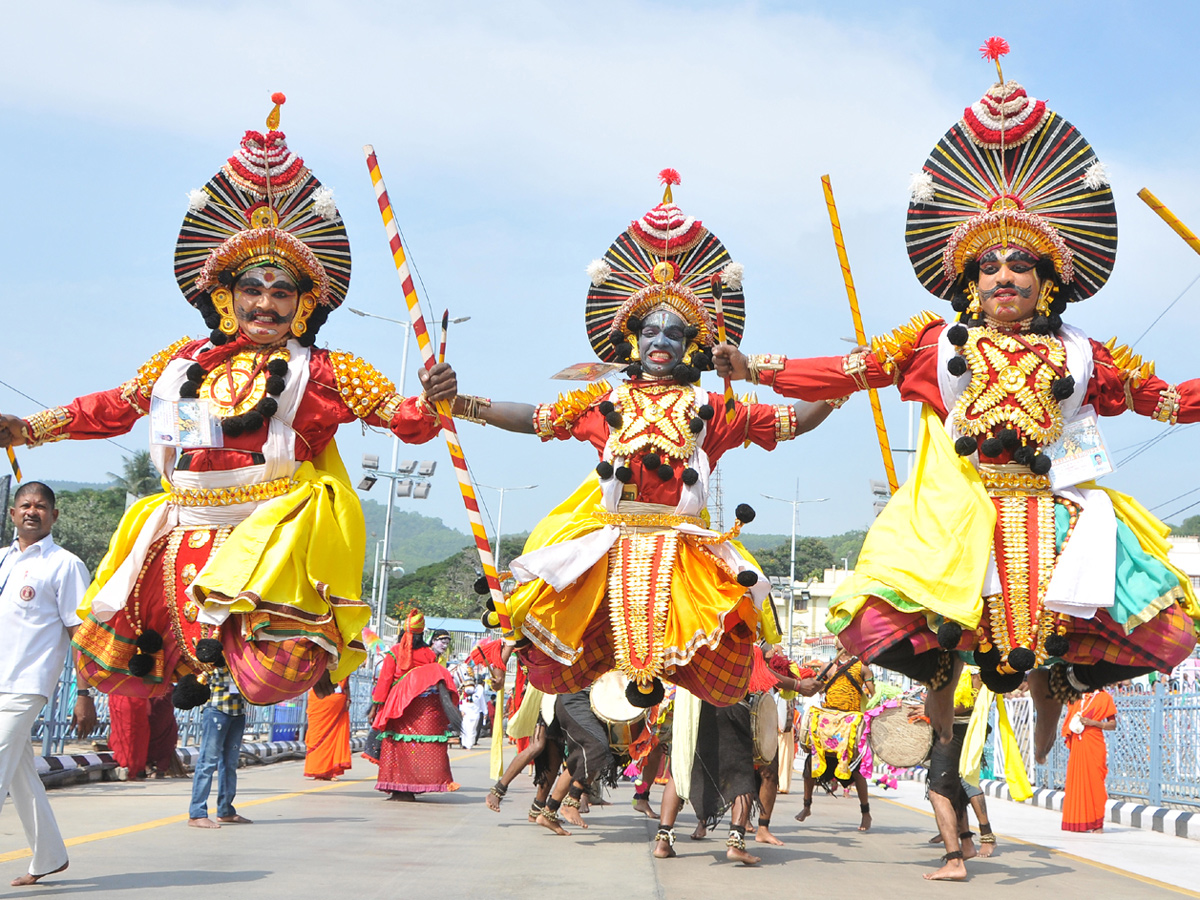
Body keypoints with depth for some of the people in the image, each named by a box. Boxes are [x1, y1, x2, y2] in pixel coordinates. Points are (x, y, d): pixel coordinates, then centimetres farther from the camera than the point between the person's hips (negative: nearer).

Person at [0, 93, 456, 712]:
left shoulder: (324, 371, 4)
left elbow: (401, 417, -1)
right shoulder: (185, 362, 14)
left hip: (275, 533, -4)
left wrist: (430, 404, -23)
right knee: (109, 656, 2)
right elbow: (114, 408, 23)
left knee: (272, 673, -23)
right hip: (183, 533, 4)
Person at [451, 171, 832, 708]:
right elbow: (534, 419, 14)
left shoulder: (710, 409, 10)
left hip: (682, 544, -1)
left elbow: (791, 422, 9)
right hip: (612, 543, 1)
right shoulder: (604, 402, 13)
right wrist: (458, 403, 8)